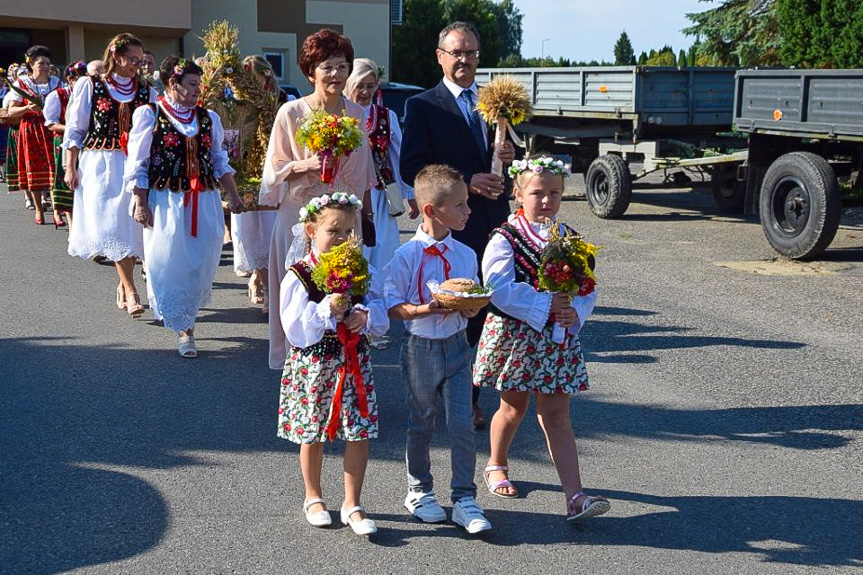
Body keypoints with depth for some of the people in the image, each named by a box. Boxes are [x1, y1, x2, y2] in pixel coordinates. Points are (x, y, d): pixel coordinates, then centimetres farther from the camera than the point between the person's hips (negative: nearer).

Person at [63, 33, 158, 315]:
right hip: (100, 165, -2)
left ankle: (123, 286, 16)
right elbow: (75, 129, 4)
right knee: (110, 224, -9)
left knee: (131, 224, 0)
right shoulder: (89, 86, 2)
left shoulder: (146, 91, 9)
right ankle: (130, 291, -10)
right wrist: (70, 167, -1)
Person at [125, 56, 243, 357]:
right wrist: (141, 204, -7)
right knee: (170, 263, -4)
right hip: (166, 200, -4)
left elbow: (220, 161, 19)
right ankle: (183, 329, 8)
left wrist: (233, 195, 11)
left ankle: (185, 321, 20)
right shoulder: (149, 115, -2)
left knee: (202, 264, 2)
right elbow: (137, 165, -2)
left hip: (204, 202, 4)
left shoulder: (208, 118, 12)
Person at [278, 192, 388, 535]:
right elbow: (294, 328, -14)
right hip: (313, 365, -2)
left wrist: (366, 316, -17)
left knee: (359, 434, 2)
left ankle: (352, 505, 17)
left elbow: (382, 316, 5)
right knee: (312, 435, 11)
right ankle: (313, 497, 33)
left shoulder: (363, 272, 1)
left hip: (353, 362, 3)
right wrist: (327, 310, -26)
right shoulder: (298, 277, -10)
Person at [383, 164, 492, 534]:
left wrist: (472, 308, -11)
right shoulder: (407, 256, -12)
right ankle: (419, 492, 30)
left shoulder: (466, 254, 2)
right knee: (421, 424, 12)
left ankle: (464, 499, 10)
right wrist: (427, 309, -25)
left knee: (462, 424, -1)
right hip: (420, 347, -3)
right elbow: (393, 307, -10)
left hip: (456, 346, 3)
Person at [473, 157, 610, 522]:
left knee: (557, 415, 1)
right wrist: (545, 305, -22)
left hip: (557, 339, 3)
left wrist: (575, 312, -16)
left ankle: (575, 496, -5)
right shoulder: (505, 239, -10)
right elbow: (501, 289, -21)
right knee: (514, 408, 14)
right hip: (515, 336, -3)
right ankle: (496, 464, 41)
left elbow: (587, 288, 5)